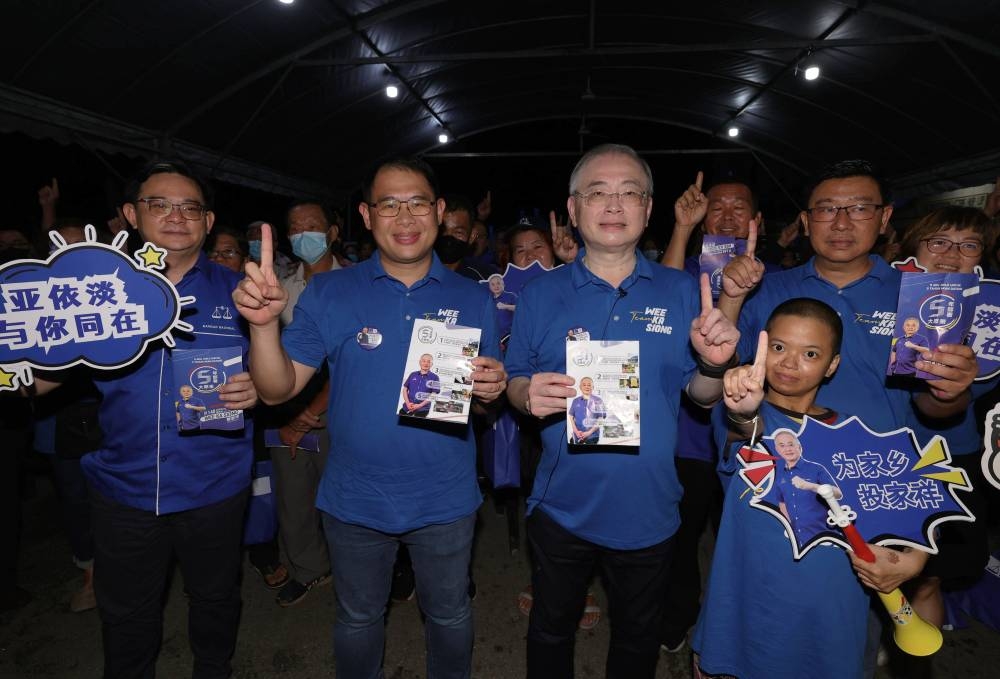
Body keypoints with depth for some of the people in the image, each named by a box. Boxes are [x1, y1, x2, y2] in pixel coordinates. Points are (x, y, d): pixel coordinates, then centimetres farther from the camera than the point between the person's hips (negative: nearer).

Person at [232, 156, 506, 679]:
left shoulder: (472, 298, -4)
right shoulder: (328, 294, -7)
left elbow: (488, 397, 1)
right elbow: (277, 390, -9)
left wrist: (493, 389, -22)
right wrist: (263, 322, -27)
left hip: (446, 499, 1)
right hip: (355, 499, 0)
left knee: (449, 615, 22)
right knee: (358, 619, 22)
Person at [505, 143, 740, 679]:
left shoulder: (681, 292, -5)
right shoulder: (540, 295, -6)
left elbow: (701, 394, -1)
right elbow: (515, 384, 0)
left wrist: (714, 364, -23)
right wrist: (529, 395, -23)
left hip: (648, 509, 1)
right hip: (562, 507, 0)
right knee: (550, 629, 23)